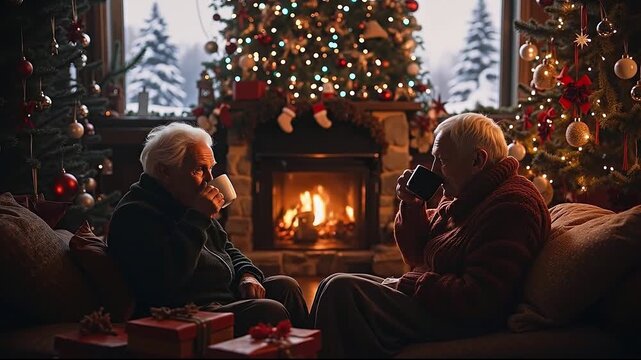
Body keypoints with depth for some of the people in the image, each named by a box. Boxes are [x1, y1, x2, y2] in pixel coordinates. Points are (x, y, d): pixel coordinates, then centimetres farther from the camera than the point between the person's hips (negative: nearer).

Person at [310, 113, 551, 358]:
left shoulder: (511, 205, -19)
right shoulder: (460, 197, 12)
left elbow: (479, 301, -26)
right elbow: (418, 257, 19)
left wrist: (409, 282, -16)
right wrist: (412, 206, 2)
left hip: (463, 322, -10)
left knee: (341, 290, -20)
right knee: (335, 285, 8)